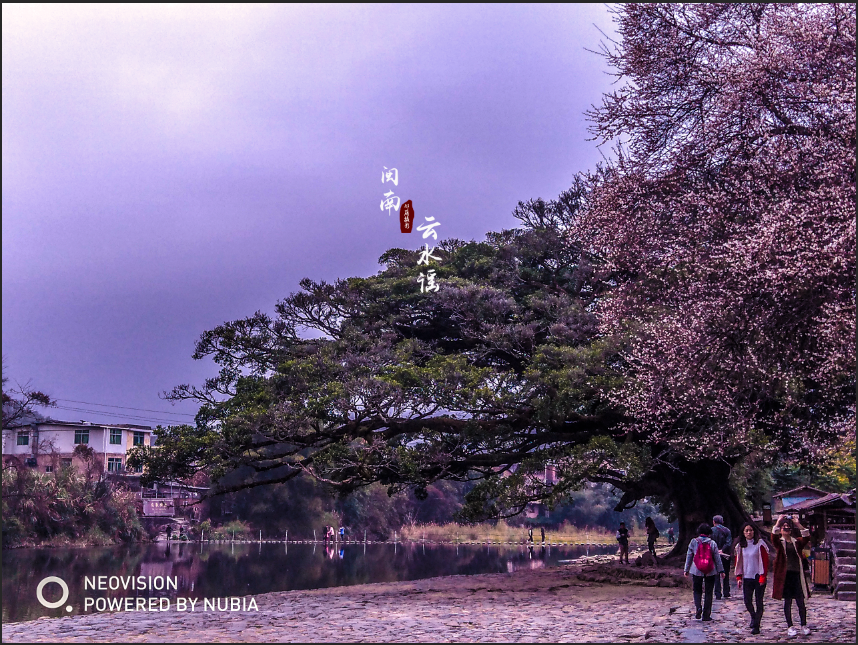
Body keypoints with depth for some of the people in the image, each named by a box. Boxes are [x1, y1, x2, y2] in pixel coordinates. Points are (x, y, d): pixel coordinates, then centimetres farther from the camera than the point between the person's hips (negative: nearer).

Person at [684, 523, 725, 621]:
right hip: (710, 572, 0)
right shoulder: (712, 543, -3)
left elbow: (689, 557, 2)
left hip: (697, 571, 0)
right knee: (708, 593, 8)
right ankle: (706, 615, 7)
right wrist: (721, 571, 8)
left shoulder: (693, 542, -2)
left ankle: (698, 607, -12)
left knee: (697, 591, 14)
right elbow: (717, 558, 0)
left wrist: (686, 570, 10)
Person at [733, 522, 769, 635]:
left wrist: (763, 577, -12)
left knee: (759, 602, -1)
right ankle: (754, 616, 33)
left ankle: (756, 626, 6)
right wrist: (739, 577, 5)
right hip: (747, 578, 4)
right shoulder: (740, 545, 7)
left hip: (758, 578, -4)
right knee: (747, 601, 4)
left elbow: (765, 561, -8)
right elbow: (738, 561, 11)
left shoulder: (760, 544, -7)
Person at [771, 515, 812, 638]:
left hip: (797, 574, 2)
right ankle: (790, 627, 8)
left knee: (800, 601, 4)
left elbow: (807, 538, -8)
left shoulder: (797, 542, 10)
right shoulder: (779, 542, 5)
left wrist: (798, 525, -13)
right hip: (785, 574, -2)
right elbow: (774, 536, -17)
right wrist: (778, 521, -21)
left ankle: (804, 626, 14)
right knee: (787, 601, 2)